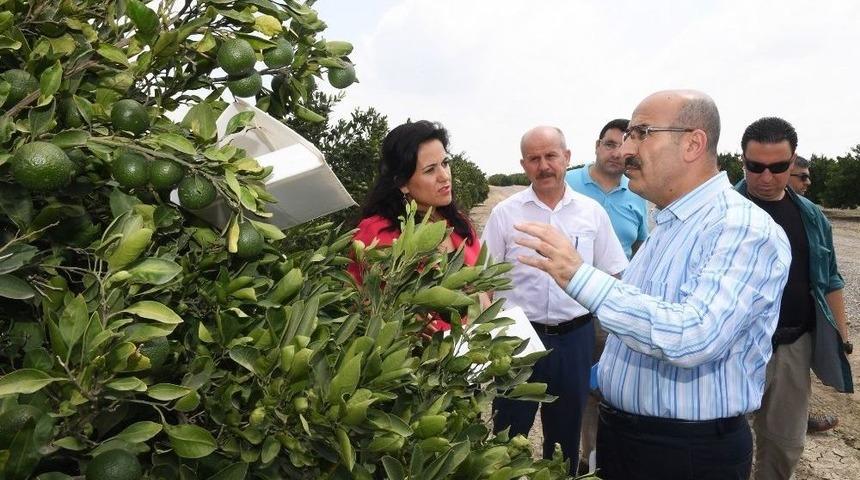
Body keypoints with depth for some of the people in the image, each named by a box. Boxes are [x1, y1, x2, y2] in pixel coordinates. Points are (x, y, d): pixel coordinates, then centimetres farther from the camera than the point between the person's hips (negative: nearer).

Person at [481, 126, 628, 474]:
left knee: (566, 431, 18)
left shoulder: (592, 212, 2)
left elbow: (611, 277, 8)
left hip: (575, 337, 2)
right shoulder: (505, 213, -3)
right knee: (509, 431, 11)